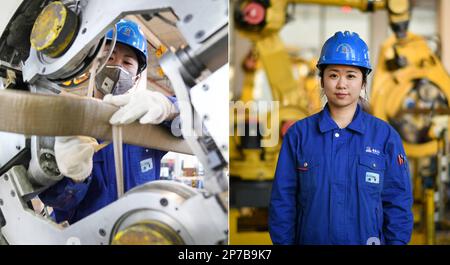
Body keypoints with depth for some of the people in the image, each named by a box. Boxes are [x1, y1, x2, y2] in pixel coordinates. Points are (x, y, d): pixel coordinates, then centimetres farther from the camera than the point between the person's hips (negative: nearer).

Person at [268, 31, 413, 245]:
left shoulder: (386, 136, -3)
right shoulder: (298, 134, -3)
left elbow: (398, 204, -2)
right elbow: (282, 201, -2)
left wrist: (397, 241, -7)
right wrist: (282, 241, -6)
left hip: (367, 239, 0)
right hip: (310, 239, 0)